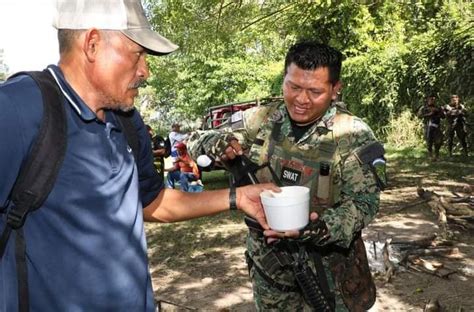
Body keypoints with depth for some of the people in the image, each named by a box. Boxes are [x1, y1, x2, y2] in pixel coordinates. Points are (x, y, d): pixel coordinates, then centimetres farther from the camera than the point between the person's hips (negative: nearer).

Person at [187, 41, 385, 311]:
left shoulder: (353, 134, -13)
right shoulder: (259, 120, -5)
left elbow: (364, 203, -14)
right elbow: (196, 140, 2)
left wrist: (321, 228, -32)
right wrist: (217, 143, -21)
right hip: (269, 264, 3)